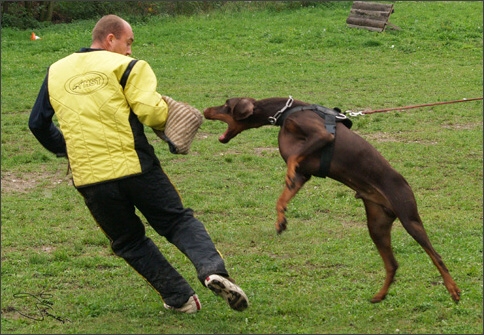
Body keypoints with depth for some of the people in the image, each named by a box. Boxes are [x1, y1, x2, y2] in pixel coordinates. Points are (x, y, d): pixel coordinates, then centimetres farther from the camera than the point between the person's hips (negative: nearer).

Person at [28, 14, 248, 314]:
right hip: (136, 166, -3)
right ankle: (213, 270, -16)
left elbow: (38, 123, 20)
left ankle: (180, 297, 14)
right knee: (179, 221, 8)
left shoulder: (56, 72, 14)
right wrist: (169, 119, 7)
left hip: (90, 178, 3)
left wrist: (63, 149, 34)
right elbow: (150, 109, -14)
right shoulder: (124, 66, -1)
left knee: (129, 241, 18)